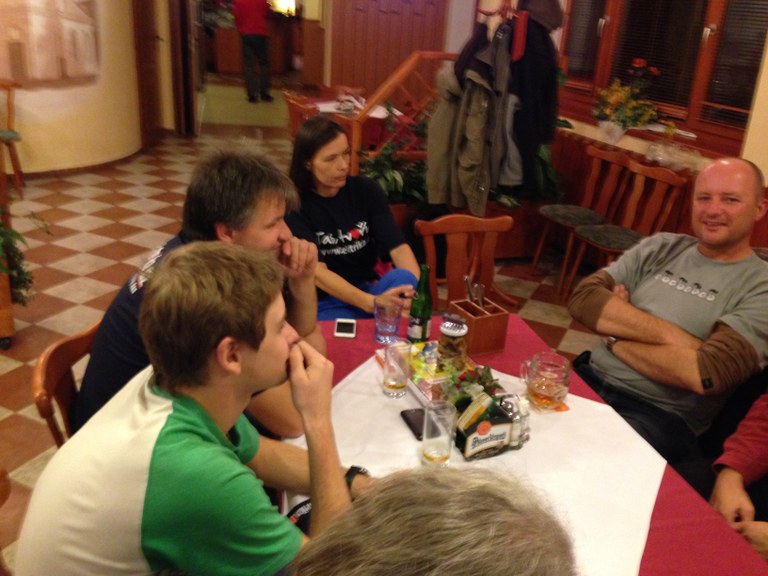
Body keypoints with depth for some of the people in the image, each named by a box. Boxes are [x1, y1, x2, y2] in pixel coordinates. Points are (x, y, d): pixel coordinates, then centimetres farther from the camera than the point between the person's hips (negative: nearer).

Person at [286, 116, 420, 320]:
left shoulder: (366, 190, 0)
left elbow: (398, 247, -10)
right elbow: (316, 272, -22)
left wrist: (416, 288, -32)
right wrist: (371, 303, -38)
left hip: (369, 289, 4)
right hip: (325, 303, -4)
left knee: (403, 278, -27)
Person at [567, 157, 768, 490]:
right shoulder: (661, 248, 10)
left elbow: (707, 374, -18)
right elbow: (582, 299, -3)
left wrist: (615, 337, -8)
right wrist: (668, 334, -14)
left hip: (662, 416, -4)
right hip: (589, 378, 5)